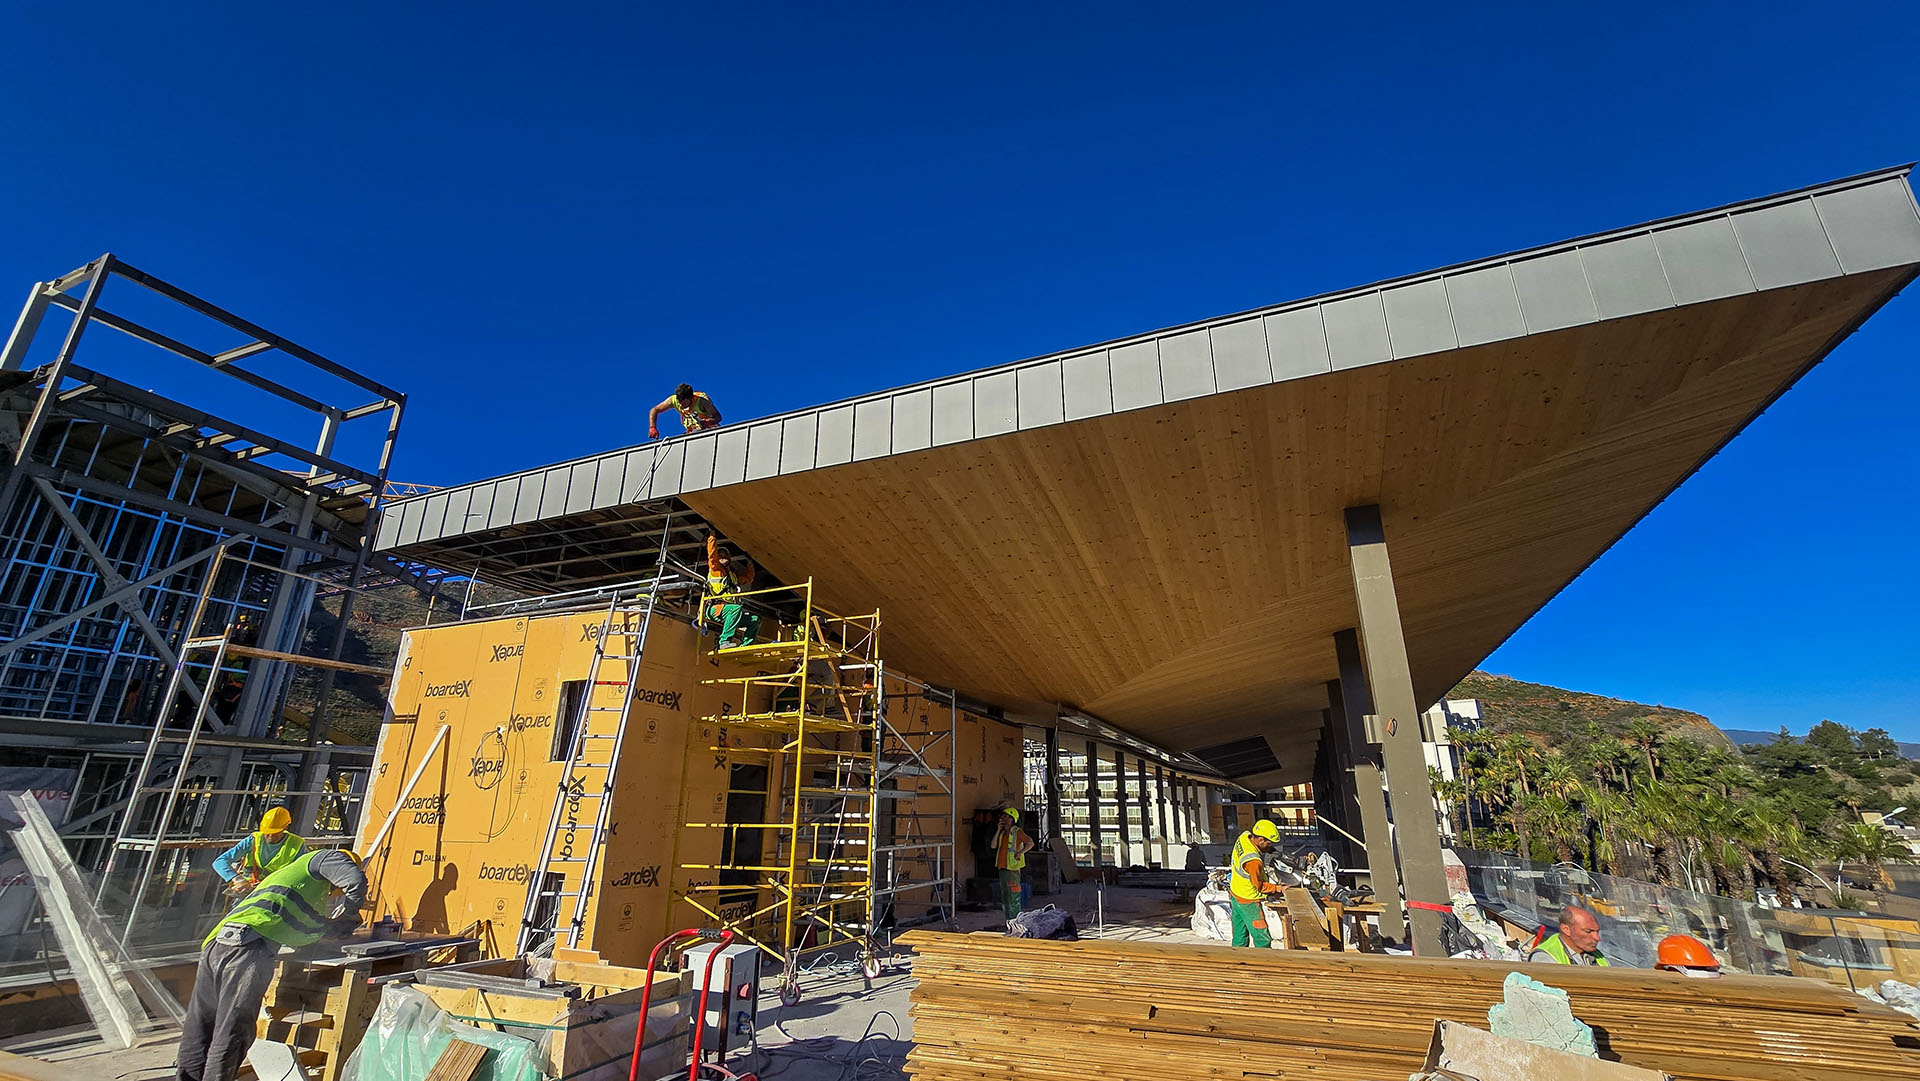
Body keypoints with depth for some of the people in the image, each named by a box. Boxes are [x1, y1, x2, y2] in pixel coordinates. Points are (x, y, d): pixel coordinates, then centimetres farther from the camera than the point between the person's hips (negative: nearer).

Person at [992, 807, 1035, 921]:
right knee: (1004, 896, 13)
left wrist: (1020, 852, -18)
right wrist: (998, 830, 2)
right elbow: (993, 845, 7)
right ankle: (1008, 921, 21)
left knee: (1013, 896, -8)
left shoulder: (1017, 831, -7)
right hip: (1002, 867, 8)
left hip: (1012, 869, -8)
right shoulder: (1003, 832, 15)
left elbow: (1030, 843, -11)